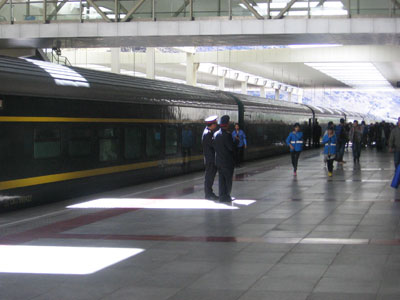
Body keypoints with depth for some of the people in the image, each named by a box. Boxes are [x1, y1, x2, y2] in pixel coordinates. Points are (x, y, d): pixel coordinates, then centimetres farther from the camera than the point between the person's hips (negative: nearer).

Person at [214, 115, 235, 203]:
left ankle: (222, 196, 14)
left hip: (218, 160, 7)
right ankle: (226, 196, 5)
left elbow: (215, 147, 7)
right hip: (227, 162, -7)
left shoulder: (216, 134, 4)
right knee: (228, 180, 3)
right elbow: (231, 148, -18)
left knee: (221, 179, 12)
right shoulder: (227, 135, -19)